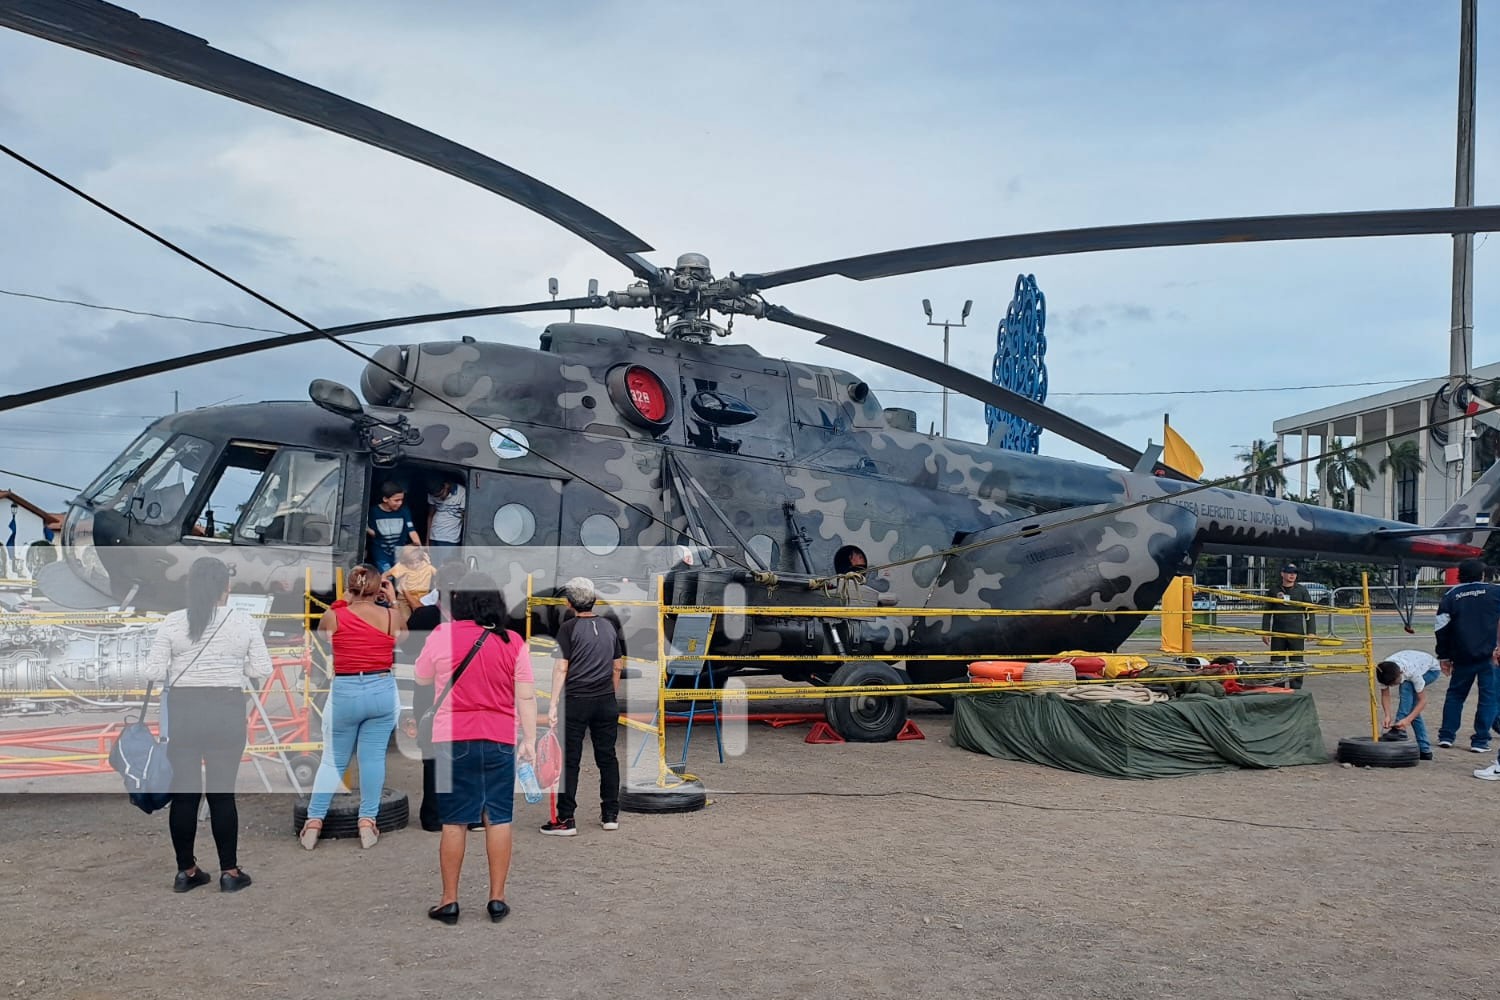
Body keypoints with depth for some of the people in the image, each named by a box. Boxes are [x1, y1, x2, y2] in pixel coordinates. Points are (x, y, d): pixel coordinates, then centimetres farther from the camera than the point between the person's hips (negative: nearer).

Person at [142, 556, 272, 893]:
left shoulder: (172, 622, -2)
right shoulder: (244, 622, -3)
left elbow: (152, 673, -5)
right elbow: (263, 670, -1)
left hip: (182, 713, 1)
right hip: (227, 714, 0)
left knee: (184, 793, 7)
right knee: (222, 793, 4)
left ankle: (186, 871, 14)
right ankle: (229, 872, 7)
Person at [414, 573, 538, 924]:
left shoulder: (442, 635, -4)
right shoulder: (514, 642, -1)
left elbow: (422, 679, 11)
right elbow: (526, 697, -2)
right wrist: (529, 739, 2)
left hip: (453, 740, -1)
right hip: (499, 741, 1)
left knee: (454, 821, 5)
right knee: (498, 819, 7)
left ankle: (449, 900, 11)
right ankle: (497, 898, 10)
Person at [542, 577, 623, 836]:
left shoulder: (569, 628, -6)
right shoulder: (609, 626, 10)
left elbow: (561, 668, -10)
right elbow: (618, 666, 15)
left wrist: (553, 704, -10)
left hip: (576, 700, -5)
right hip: (606, 701, 5)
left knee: (569, 761, -1)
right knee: (607, 757, 11)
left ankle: (565, 819, -1)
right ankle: (611, 815, 17)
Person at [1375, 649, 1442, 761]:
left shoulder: (1412, 671, -44)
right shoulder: (1384, 672, -31)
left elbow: (1422, 700, -37)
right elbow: (1385, 695, -20)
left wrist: (1408, 720, -48)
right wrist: (1387, 716, -36)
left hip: (1431, 669, -5)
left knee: (1406, 687, -32)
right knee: (1411, 709, -9)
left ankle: (1400, 728, -31)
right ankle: (1425, 750, 1)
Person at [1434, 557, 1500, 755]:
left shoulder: (1450, 597, 6)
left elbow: (1441, 629, 5)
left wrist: (1444, 657, 12)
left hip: (1462, 656, 2)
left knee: (1455, 694, 16)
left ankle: (1446, 736, 14)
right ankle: (1480, 741, 1)